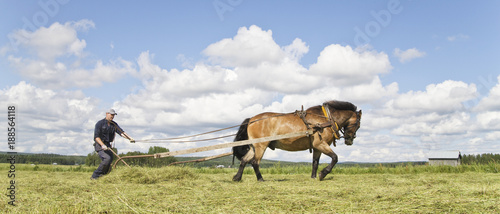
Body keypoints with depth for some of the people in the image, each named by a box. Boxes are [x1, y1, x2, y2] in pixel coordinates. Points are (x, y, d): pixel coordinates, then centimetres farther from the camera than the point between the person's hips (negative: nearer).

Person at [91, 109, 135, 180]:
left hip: (108, 145, 7)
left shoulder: (114, 124, 10)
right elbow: (96, 137, -13)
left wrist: (130, 138, -20)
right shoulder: (100, 123, -7)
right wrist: (102, 145, -28)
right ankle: (95, 176, -17)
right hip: (99, 145, -7)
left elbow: (121, 132, -3)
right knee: (107, 158, -25)